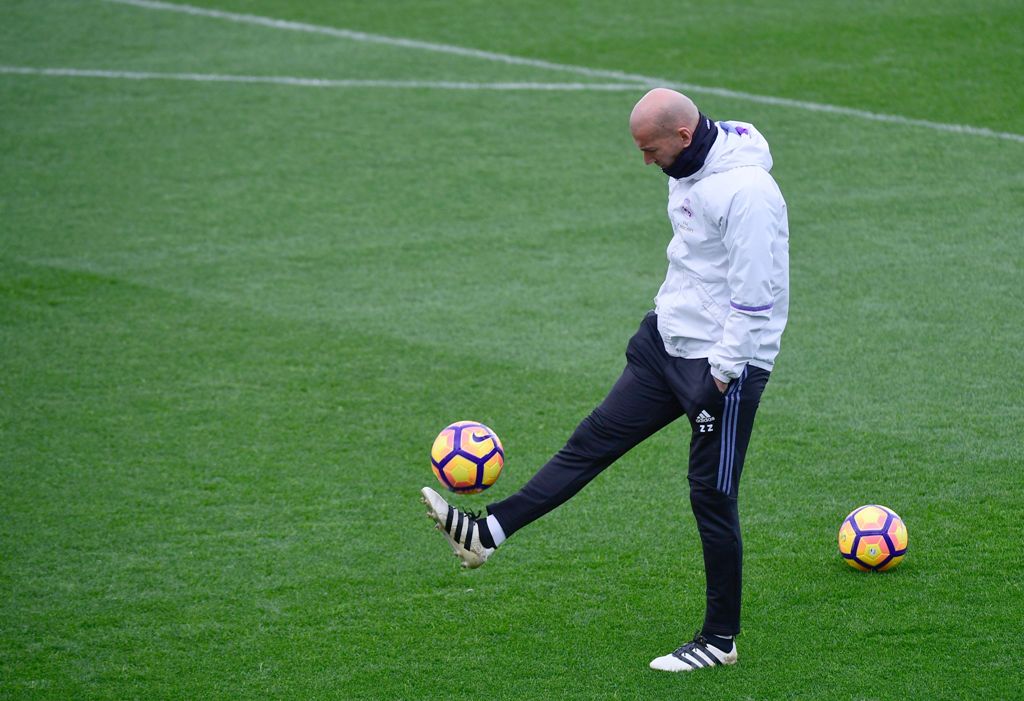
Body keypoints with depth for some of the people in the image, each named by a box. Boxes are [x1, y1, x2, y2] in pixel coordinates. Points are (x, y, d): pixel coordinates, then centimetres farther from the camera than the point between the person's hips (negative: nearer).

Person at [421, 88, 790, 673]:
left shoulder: (745, 191, -25)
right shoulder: (688, 169, 5)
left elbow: (757, 295, -24)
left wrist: (721, 374, -21)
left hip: (727, 361, -9)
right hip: (669, 339, 9)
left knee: (712, 495, 0)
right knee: (598, 436, 7)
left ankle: (720, 641, 13)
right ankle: (488, 533, 8)